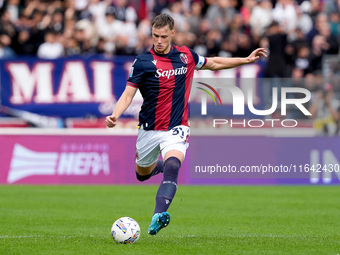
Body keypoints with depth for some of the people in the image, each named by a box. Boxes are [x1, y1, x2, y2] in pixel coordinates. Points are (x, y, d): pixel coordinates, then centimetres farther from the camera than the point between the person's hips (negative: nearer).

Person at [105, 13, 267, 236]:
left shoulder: (186, 55, 1)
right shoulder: (144, 62, -10)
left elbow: (213, 64, 20)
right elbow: (128, 94, -12)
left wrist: (247, 60, 17)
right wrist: (115, 115, -31)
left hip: (176, 129, -1)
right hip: (149, 130, 1)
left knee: (172, 168, -27)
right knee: (143, 174, 19)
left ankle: (159, 215, -42)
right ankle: (158, 164, 57)